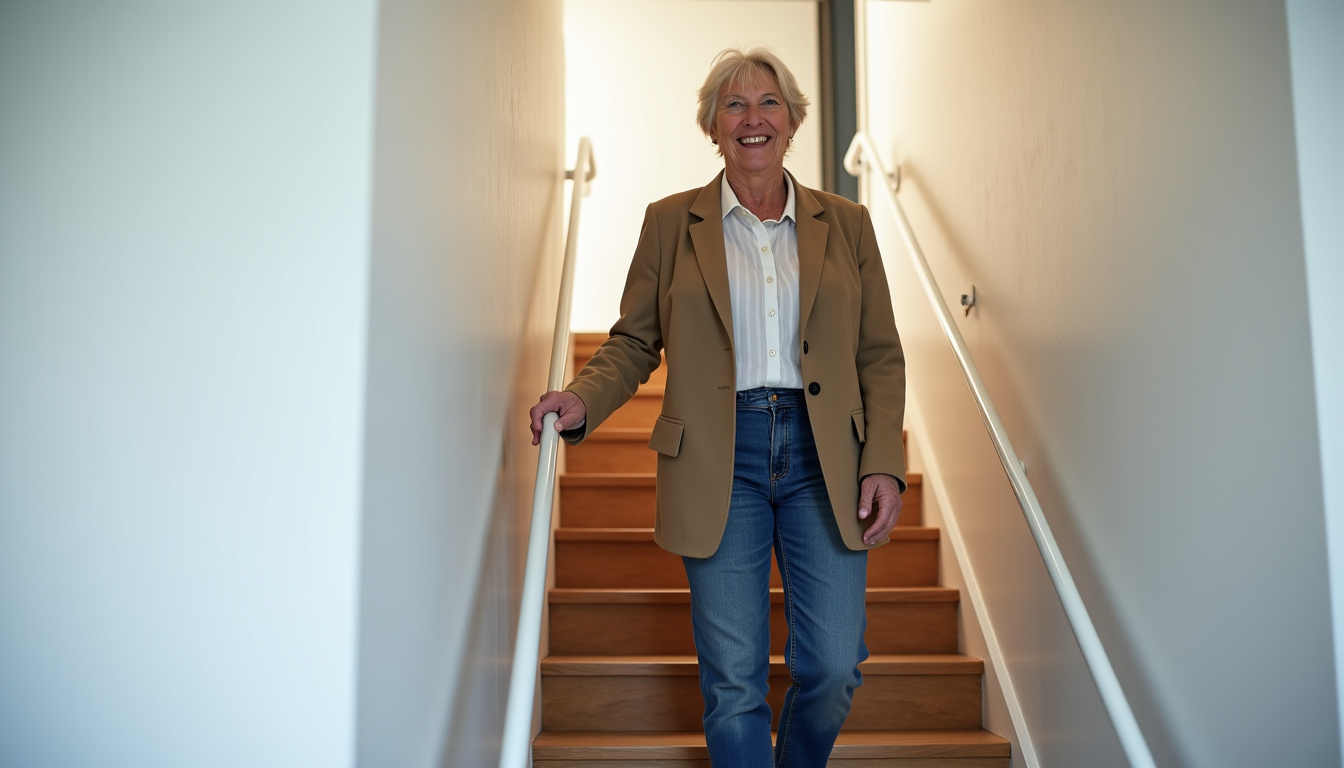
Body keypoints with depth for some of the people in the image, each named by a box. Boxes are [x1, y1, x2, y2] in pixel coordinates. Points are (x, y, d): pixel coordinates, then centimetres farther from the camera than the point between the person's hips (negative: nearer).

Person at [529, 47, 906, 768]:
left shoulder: (845, 223, 10)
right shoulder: (670, 221, 8)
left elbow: (881, 356, 9)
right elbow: (633, 341, 8)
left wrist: (884, 464, -2)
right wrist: (582, 400, -11)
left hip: (824, 462, 2)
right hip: (718, 463, -1)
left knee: (833, 669, 3)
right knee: (733, 682, 1)